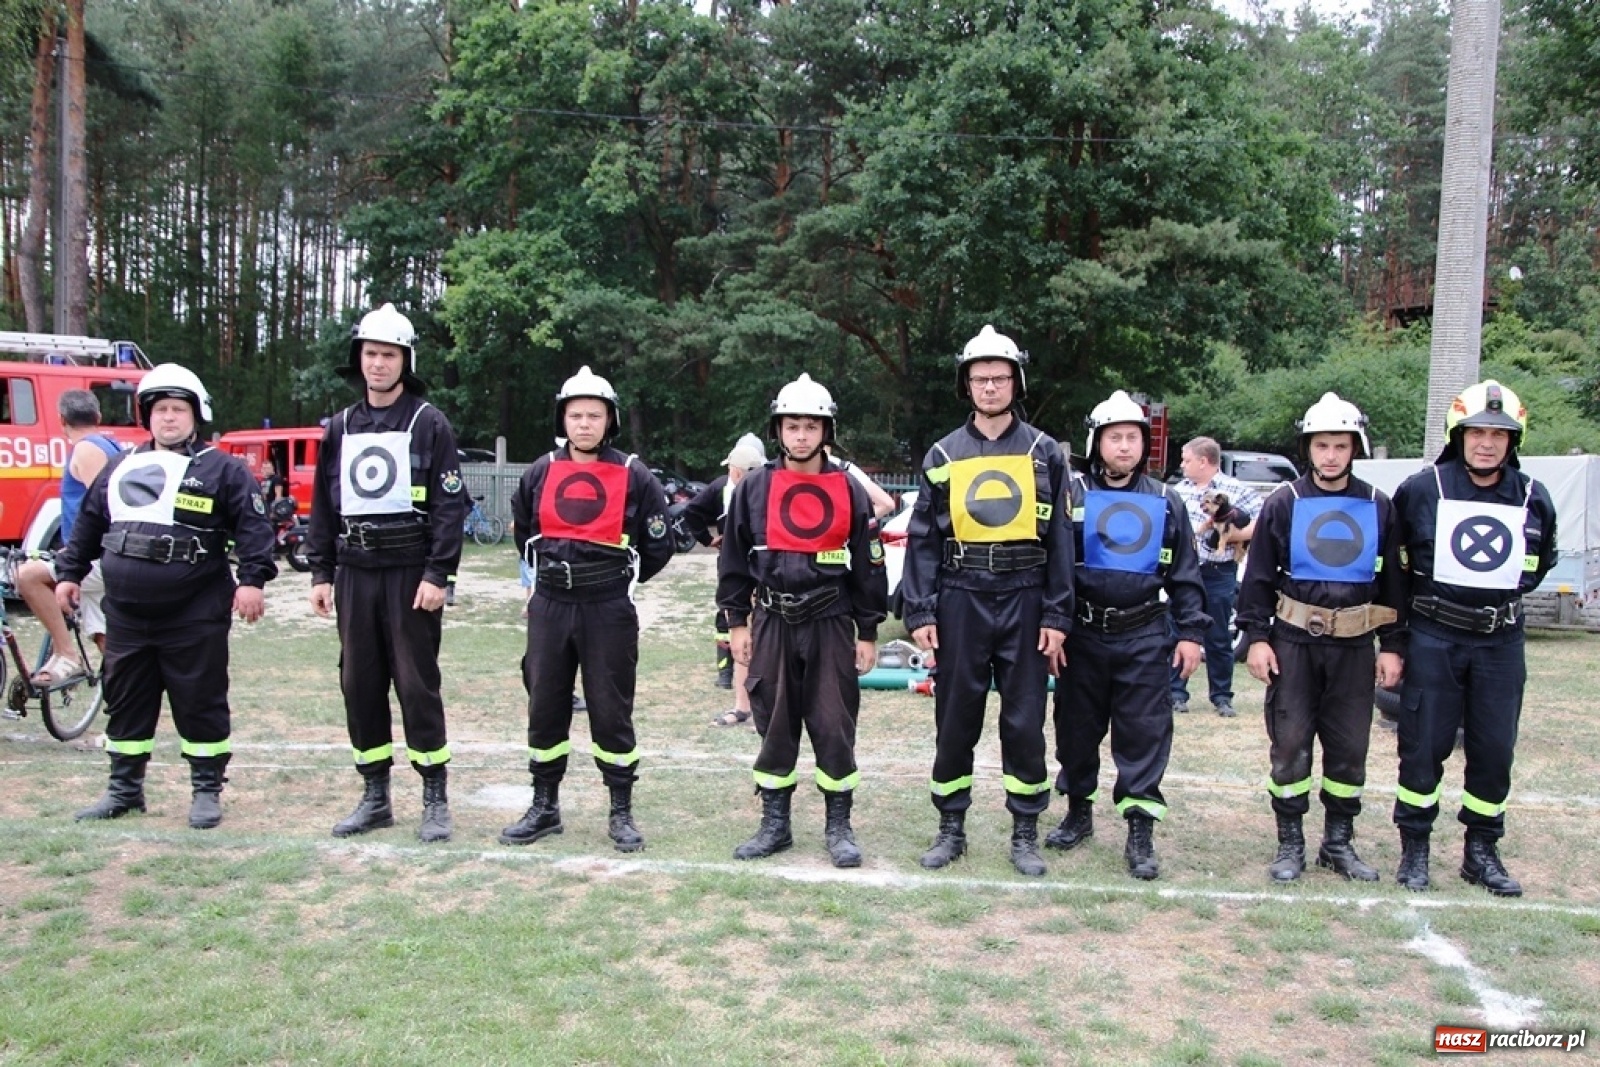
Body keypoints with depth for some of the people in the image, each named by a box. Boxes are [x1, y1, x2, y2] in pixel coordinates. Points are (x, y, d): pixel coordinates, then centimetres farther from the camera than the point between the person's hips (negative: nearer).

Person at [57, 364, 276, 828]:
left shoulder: (221, 469, -2)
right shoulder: (121, 467, 14)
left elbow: (254, 526, -10)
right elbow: (87, 524, 23)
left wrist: (252, 579, -18)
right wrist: (69, 572, 21)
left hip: (194, 618, -5)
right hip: (126, 616, 5)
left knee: (200, 703, 2)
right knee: (125, 701, 13)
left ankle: (207, 790, 13)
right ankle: (125, 788, 27)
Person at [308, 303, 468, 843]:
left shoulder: (428, 423, -2)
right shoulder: (340, 428, 14)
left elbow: (449, 504, -8)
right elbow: (323, 505, 16)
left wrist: (437, 574, -14)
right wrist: (321, 572, 9)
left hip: (410, 573, -5)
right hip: (355, 574, 5)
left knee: (417, 683, -2)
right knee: (359, 684, 9)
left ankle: (436, 799, 9)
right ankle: (375, 796, 20)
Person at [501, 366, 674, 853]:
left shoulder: (633, 476, -4)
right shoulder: (541, 472, 6)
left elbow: (658, 546, 3)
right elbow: (523, 531, 23)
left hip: (609, 611, -3)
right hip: (550, 607, 4)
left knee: (612, 711, 3)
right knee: (544, 707, 10)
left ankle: (622, 813, 15)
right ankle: (544, 807, 24)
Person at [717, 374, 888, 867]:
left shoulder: (848, 489, 1)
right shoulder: (755, 487, 3)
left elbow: (868, 563, 3)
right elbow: (734, 558, 7)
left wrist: (867, 632, 2)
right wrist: (737, 621, 4)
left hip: (831, 625, -1)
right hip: (772, 624, 1)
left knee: (834, 726, 2)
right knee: (775, 725, 9)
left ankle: (839, 827, 15)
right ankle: (775, 824, 21)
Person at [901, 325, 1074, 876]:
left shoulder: (1044, 453, 4)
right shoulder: (943, 456, 6)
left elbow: (1060, 540, 2)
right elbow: (922, 538, 4)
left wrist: (1057, 617, -3)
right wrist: (919, 612, -3)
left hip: (1025, 601, -1)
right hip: (961, 600, 1)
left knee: (1024, 721, 6)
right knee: (955, 719, 8)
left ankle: (1025, 833, 20)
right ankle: (951, 828, 22)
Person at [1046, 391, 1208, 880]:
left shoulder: (1164, 503, 7)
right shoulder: (1073, 496, 0)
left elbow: (1184, 574, 10)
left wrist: (1189, 632, 4)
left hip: (1145, 637, 1)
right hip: (1084, 633, 0)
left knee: (1144, 731, -1)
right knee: (1077, 726, 10)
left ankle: (1140, 832, 7)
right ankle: (1079, 812, 28)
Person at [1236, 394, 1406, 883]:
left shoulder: (1378, 508, 5)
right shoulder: (1284, 504, -1)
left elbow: (1393, 581, 8)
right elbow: (1258, 576, 0)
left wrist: (1393, 645, 4)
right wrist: (1256, 636, -7)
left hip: (1354, 647, 2)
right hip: (1294, 643, -2)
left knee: (1349, 747, 9)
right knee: (1290, 744, 2)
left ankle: (1339, 843, 24)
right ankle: (1290, 844, 14)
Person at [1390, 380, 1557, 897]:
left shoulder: (1533, 499, 3)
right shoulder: (1420, 491, -7)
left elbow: (1540, 563, 20)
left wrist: (1504, 596, 12)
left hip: (1501, 643, 3)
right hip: (1433, 640, -3)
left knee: (1494, 751, 8)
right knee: (1423, 747, 2)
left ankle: (1481, 851, 22)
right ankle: (1414, 849, 14)